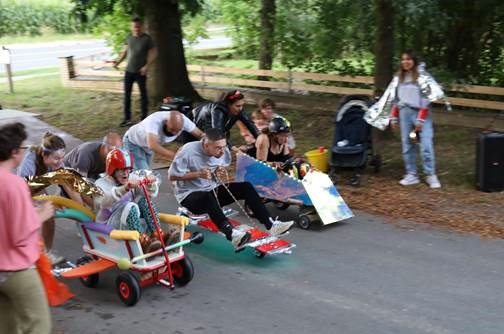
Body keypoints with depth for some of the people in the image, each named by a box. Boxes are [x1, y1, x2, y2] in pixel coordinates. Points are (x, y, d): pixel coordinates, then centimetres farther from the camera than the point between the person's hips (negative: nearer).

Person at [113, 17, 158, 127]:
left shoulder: (147, 39, -8)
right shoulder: (129, 37, 5)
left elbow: (154, 53, -7)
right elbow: (124, 51, 13)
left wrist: (147, 66, -18)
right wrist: (118, 61, -1)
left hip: (140, 72, -4)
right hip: (129, 70, 4)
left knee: (143, 94, 6)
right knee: (127, 94, 6)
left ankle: (144, 118, 16)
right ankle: (127, 119, 14)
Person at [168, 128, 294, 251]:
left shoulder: (224, 151, -3)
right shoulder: (188, 151, -20)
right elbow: (172, 176, -16)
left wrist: (220, 174, -12)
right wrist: (198, 174, -25)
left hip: (213, 190, 6)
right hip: (189, 195, -6)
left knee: (246, 187, -13)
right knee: (208, 197, -40)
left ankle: (271, 224, -19)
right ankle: (232, 234, -57)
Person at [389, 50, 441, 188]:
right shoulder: (399, 77, 11)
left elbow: (426, 99, -9)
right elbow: (396, 99, 18)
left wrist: (420, 120, -12)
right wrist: (393, 118, 14)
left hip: (422, 114, -5)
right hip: (405, 113, 5)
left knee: (426, 146, -9)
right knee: (407, 146, 7)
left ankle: (431, 175, 1)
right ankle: (411, 175, 15)